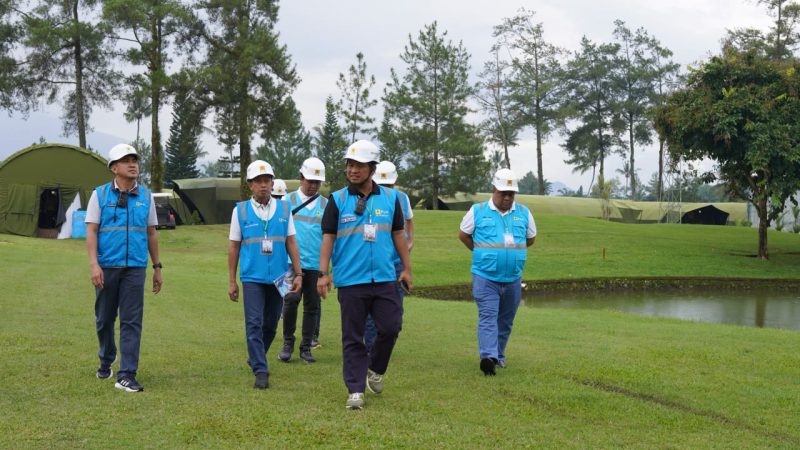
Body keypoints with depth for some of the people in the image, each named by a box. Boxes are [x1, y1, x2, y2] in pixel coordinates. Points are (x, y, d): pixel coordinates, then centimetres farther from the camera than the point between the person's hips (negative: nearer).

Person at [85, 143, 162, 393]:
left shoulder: (146, 196, 8)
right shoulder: (100, 194, 2)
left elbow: (152, 233, 12)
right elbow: (91, 231, -3)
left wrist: (157, 267, 11)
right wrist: (94, 264, -14)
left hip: (135, 268, 1)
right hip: (107, 267, -1)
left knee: (132, 321, -5)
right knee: (105, 318, 11)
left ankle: (127, 376, -5)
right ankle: (106, 362, 35)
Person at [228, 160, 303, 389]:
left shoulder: (284, 208, 6)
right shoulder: (241, 211, 2)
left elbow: (291, 243, 8)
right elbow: (234, 247, 5)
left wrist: (298, 274, 2)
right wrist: (232, 281, 3)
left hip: (278, 278, 2)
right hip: (253, 278, -2)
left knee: (270, 325, 10)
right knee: (254, 324, -8)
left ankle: (255, 359, 31)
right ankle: (260, 371, -5)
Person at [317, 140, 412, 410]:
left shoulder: (390, 198, 8)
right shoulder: (337, 200, 2)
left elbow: (398, 234, 13)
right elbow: (328, 237, 0)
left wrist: (406, 268, 10)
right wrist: (323, 273, -8)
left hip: (384, 278, 2)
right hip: (350, 280, -2)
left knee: (391, 328, -1)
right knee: (353, 337, 3)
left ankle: (375, 371, 25)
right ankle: (355, 390, 10)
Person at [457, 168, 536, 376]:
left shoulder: (523, 213, 6)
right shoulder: (477, 211, -1)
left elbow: (530, 239, 20)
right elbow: (463, 234, 12)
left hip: (513, 279, 3)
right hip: (485, 276, -3)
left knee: (505, 320, 12)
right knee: (487, 316, -14)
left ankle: (499, 355, 25)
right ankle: (488, 356, -22)